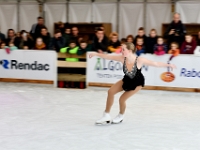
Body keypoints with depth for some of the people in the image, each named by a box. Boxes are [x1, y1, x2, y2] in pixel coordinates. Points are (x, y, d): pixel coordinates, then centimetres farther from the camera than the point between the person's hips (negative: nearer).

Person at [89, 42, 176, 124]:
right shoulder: (122, 58, -23)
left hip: (137, 83, -5)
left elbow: (155, 64, -28)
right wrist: (96, 54, -14)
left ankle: (121, 116, 24)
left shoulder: (139, 60, -34)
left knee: (122, 99, -9)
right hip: (127, 80, 5)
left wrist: (168, 65, -27)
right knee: (111, 91, -5)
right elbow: (108, 56, -14)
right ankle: (106, 116, 9)